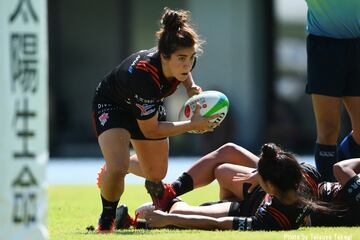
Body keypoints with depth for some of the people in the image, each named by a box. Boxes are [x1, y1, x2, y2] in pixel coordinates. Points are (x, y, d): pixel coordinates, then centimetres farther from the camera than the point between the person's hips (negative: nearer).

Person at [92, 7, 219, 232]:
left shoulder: (183, 61, -27)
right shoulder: (143, 74, -45)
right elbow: (150, 130, -31)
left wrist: (191, 86, -14)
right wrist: (192, 125, -31)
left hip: (149, 104, 6)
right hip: (111, 105, -6)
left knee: (157, 173, 13)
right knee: (117, 168, -27)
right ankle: (107, 219, 1)